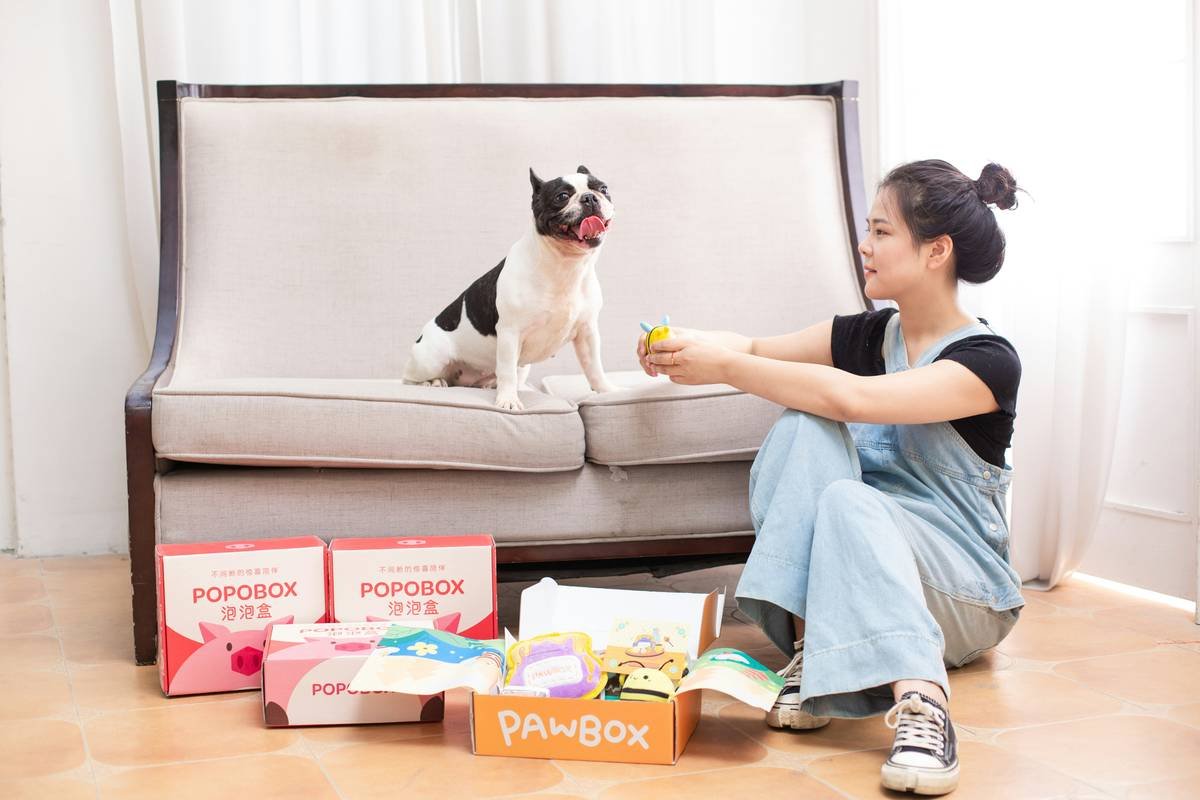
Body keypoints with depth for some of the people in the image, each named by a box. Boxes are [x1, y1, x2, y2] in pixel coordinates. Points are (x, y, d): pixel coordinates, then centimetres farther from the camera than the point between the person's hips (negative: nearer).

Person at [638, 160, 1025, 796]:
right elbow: (754, 347, 8)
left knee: (846, 500, -36)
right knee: (809, 427, -23)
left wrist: (724, 367, -27)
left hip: (965, 592, -5)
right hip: (858, 573, 5)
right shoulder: (867, 335, 7)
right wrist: (682, 345, -13)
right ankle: (808, 647, -29)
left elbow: (853, 398, -30)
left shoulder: (988, 361, -15)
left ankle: (921, 698, -47)